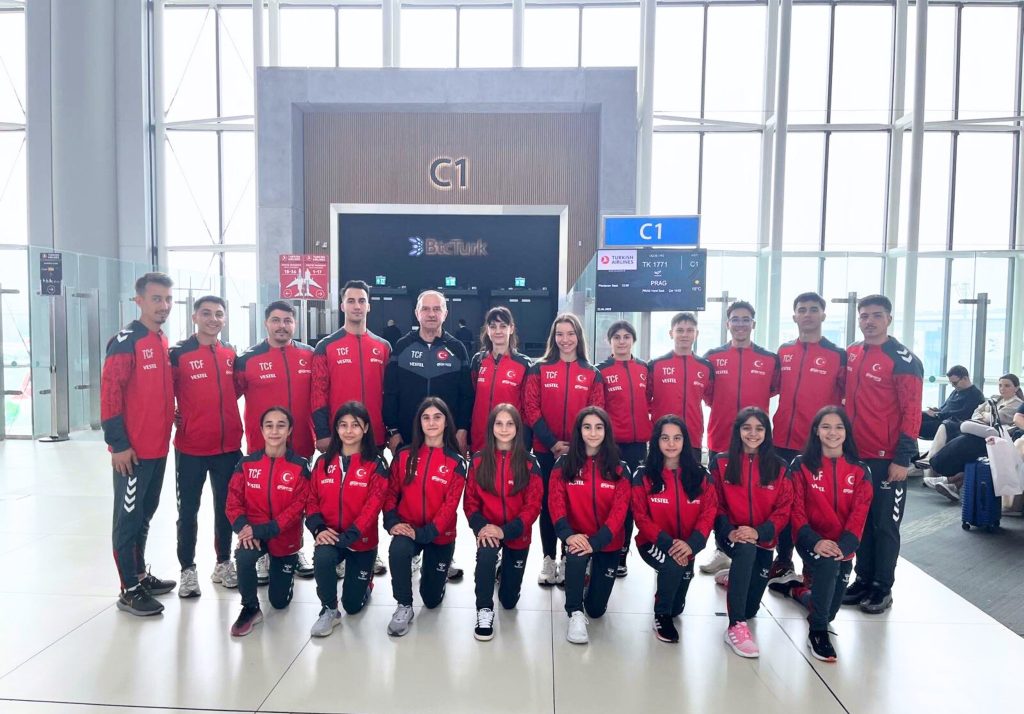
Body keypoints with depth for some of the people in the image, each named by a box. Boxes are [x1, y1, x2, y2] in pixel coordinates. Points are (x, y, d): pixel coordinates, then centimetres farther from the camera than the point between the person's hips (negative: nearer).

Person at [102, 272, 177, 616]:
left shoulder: (164, 342, 11)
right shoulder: (125, 342, -13)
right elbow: (109, 394, -17)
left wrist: (167, 427, 13)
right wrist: (118, 444, -18)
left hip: (158, 447, 8)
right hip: (132, 450, -8)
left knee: (145, 514, 18)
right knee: (128, 518, 3)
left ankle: (140, 574, 31)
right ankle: (129, 590, 12)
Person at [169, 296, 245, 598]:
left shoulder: (231, 354, 6)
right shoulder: (178, 354, -7)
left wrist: (219, 410, 10)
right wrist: (175, 416, -10)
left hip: (229, 445, 4)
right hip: (191, 447, -4)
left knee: (226, 506, 13)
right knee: (188, 510, 6)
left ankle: (223, 563, 27)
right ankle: (188, 569, 18)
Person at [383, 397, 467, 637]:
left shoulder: (456, 462, -7)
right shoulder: (404, 455, -1)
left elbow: (450, 505, -13)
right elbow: (391, 493, 1)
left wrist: (425, 533, -23)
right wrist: (392, 522, -16)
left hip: (440, 535, 0)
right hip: (407, 528, 1)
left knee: (432, 599, 7)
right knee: (398, 550, -36)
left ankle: (432, 571, 43)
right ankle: (404, 606, -11)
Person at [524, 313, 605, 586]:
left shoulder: (592, 374, 7)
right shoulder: (539, 369, 3)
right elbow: (531, 408, -3)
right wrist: (552, 443, -12)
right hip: (546, 449, -1)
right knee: (548, 503, 5)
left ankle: (569, 560, 18)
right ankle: (548, 560, 17)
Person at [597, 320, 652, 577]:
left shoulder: (645, 369, 8)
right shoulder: (601, 371, -2)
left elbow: (650, 402, 14)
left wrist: (652, 431, 8)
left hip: (638, 443, 3)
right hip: (611, 443, -3)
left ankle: (622, 553, 19)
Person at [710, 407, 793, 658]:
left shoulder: (779, 468, 0)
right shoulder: (721, 463, -2)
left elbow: (783, 510, -6)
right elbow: (715, 505, -4)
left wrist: (759, 532, -23)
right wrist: (729, 531, -22)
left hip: (763, 540, 3)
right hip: (730, 535, -2)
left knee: (750, 607, 9)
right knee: (747, 550, -39)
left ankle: (733, 577, 45)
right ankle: (736, 627, -33)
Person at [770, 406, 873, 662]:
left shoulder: (860, 471, 2)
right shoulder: (802, 465, -4)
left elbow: (859, 513, -7)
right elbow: (796, 509, -9)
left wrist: (843, 545, -23)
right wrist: (814, 541, -25)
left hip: (843, 547, 3)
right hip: (811, 541, -3)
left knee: (830, 612, 10)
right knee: (828, 564, -36)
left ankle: (797, 590, 44)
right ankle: (817, 631, -17)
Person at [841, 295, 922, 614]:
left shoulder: (903, 359, -10)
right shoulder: (850, 354, 8)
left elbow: (911, 411, -12)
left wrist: (902, 458, -15)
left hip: (887, 458, -5)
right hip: (854, 454, 6)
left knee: (884, 524, 5)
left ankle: (882, 588, 17)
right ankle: (863, 579, 25)